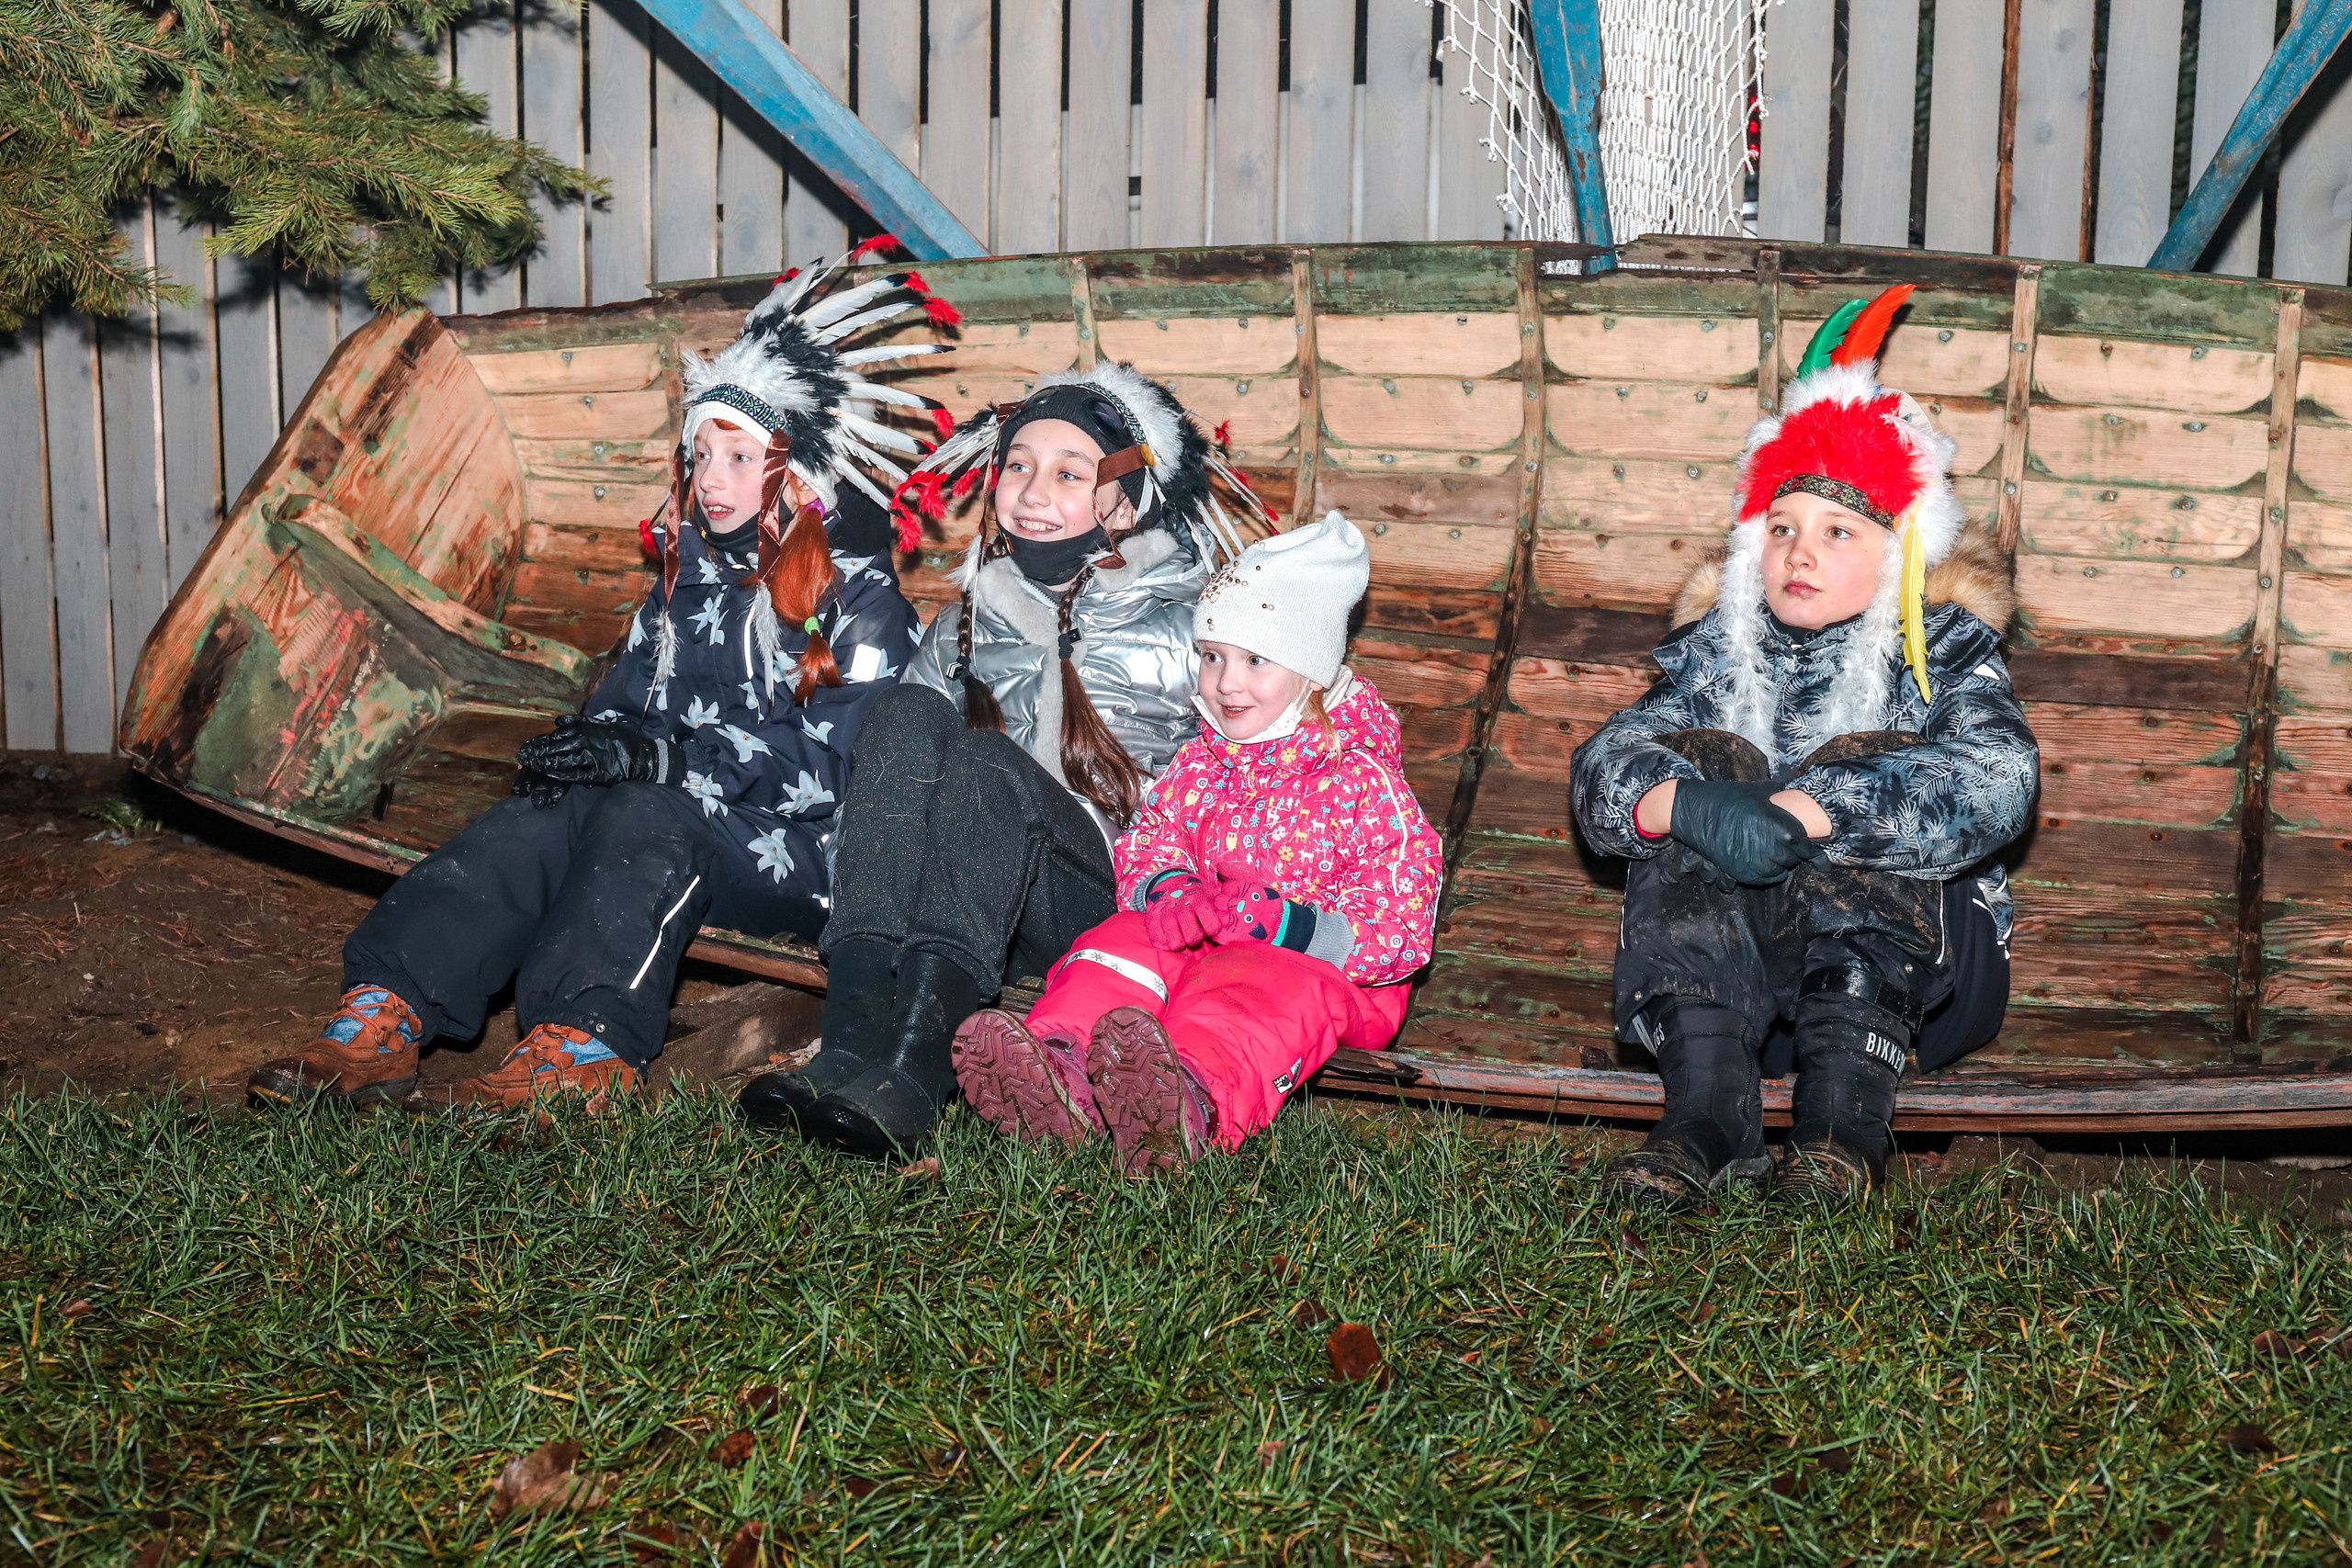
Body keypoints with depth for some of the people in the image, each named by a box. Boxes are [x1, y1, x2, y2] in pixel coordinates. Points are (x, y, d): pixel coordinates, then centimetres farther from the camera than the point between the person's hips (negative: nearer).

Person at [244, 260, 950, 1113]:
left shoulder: (860, 596, -4)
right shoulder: (689, 579, 18)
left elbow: (836, 763, -15)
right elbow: (628, 702, 16)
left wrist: (659, 757, -24)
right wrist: (581, 743, -10)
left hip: (804, 856, -6)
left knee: (648, 814, -35)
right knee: (541, 813, -24)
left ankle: (574, 1052, -54)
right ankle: (382, 1018, -41)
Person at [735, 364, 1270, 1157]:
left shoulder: (1186, 624, 8)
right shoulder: (973, 616, 18)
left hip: (1124, 906, -3)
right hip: (980, 905, 4)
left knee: (984, 759, -30)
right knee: (910, 711, -22)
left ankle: (909, 1074, -50)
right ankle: (853, 1040, -41)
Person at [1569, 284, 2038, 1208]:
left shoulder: (1943, 650, -3)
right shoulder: (1716, 650, 6)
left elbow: (1994, 783, -25)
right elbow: (1602, 767, -11)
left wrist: (1801, 814, -37)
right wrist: (1683, 800, -36)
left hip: (1909, 964, -2)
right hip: (1727, 960, 2)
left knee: (1864, 776, -24)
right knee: (1705, 763, -21)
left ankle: (1845, 1111, -36)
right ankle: (1706, 1109, -36)